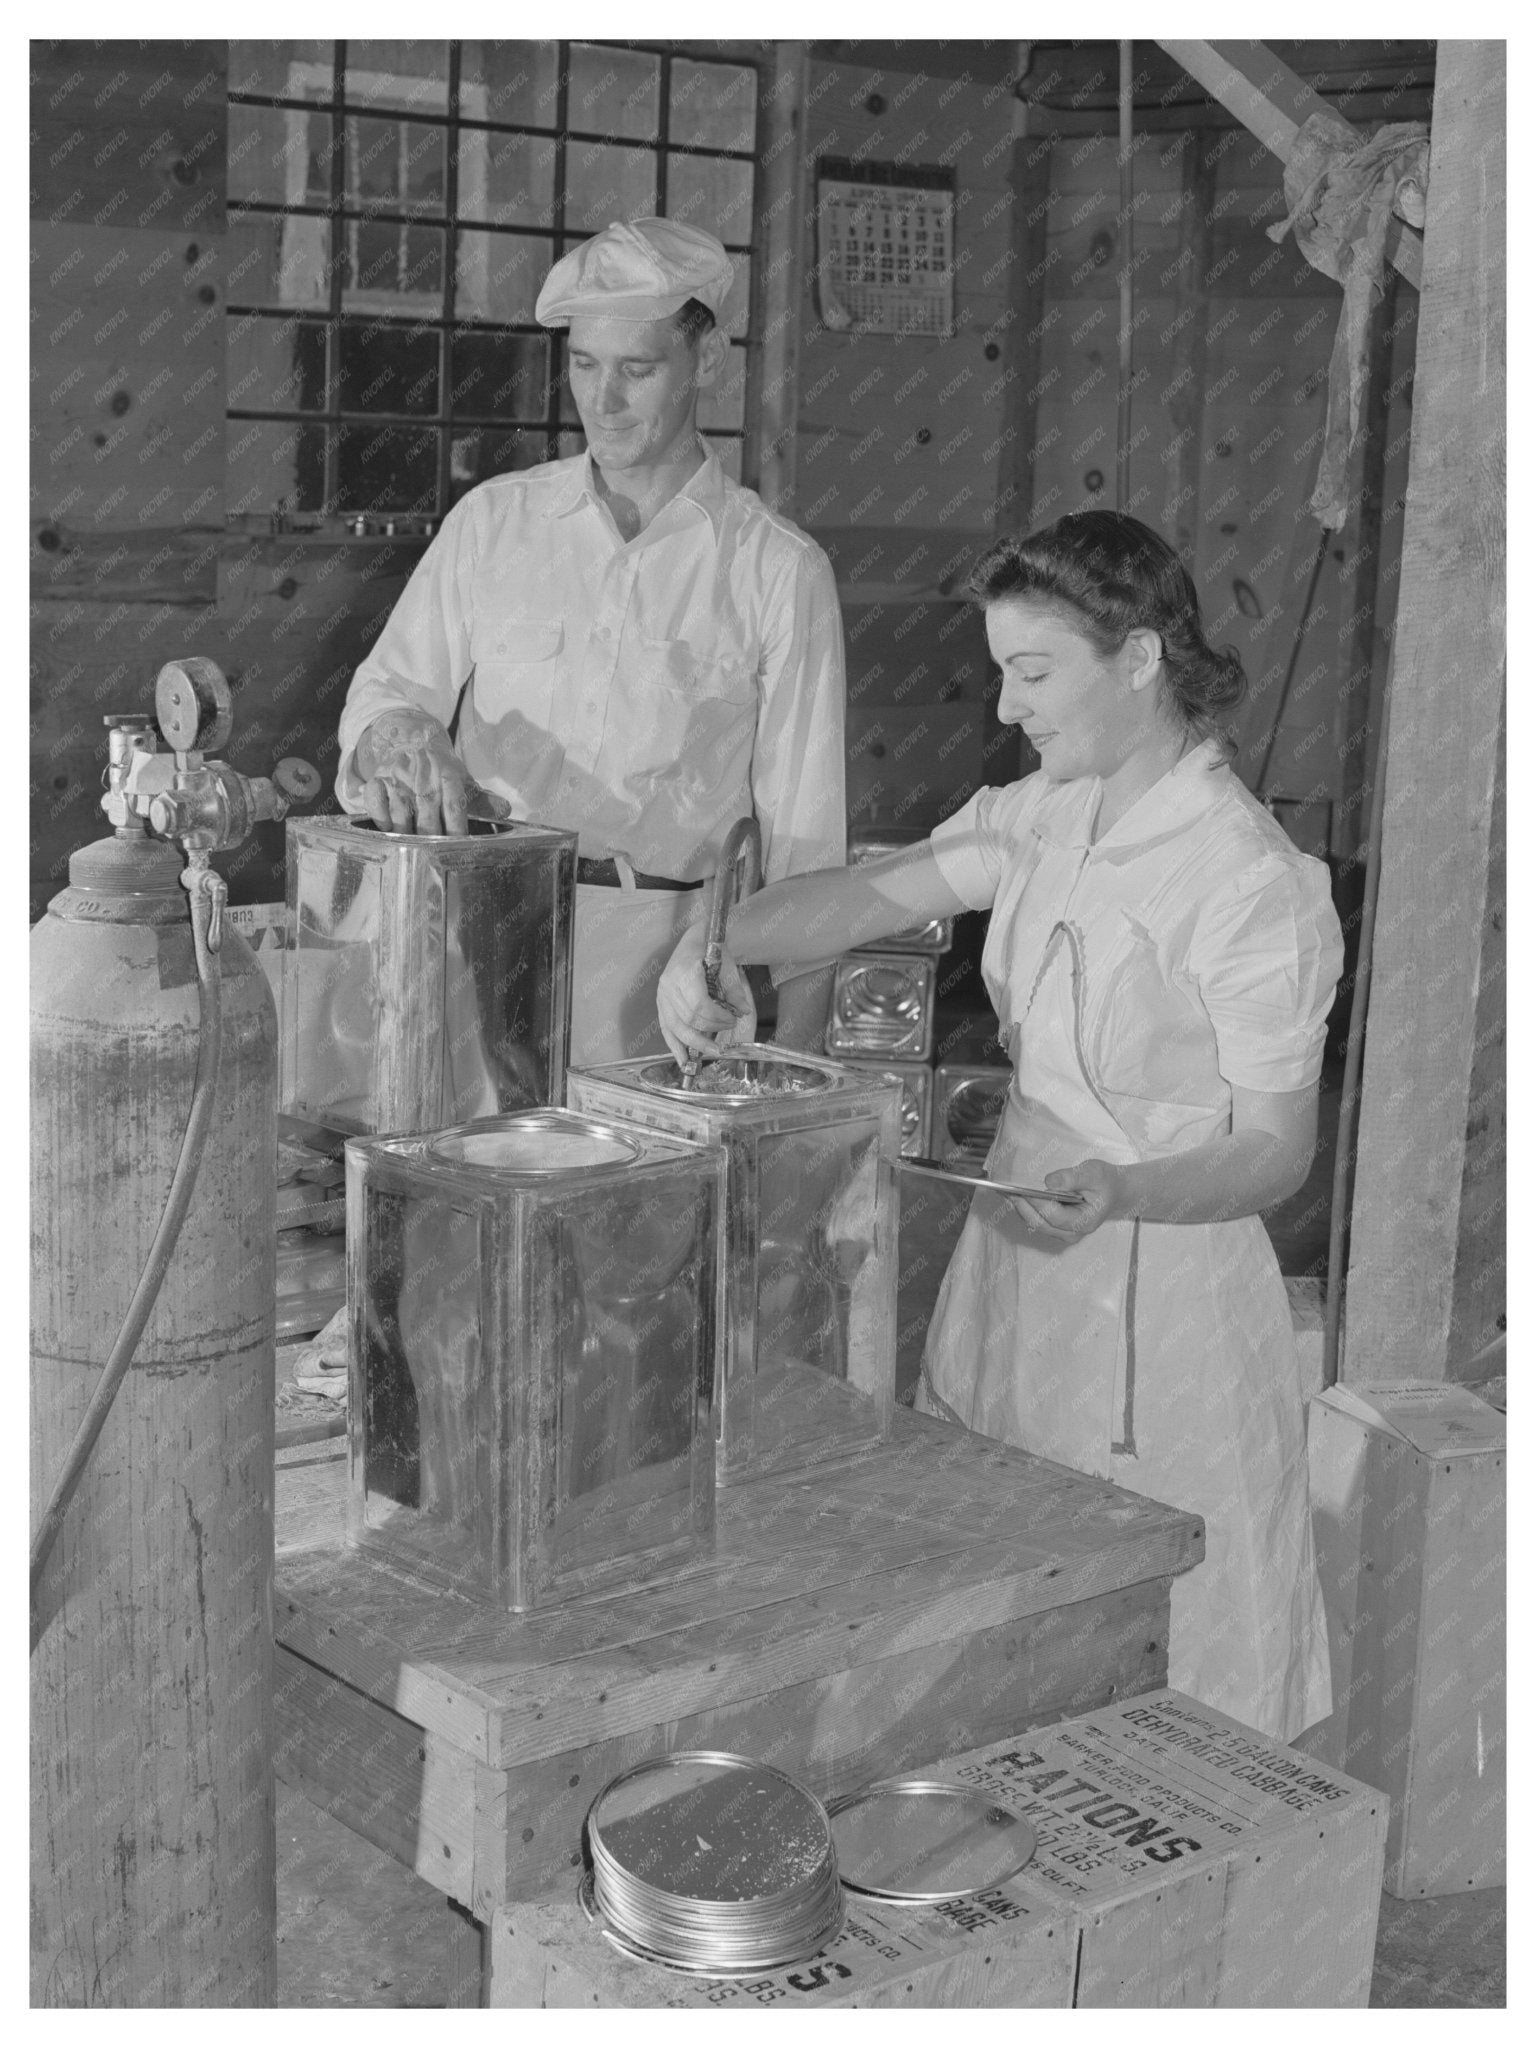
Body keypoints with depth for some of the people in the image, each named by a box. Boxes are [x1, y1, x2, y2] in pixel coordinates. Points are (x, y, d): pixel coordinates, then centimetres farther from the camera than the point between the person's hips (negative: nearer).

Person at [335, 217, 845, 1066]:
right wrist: (399, 734, -13)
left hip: (665, 969, -2)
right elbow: (387, 687, 12)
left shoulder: (781, 571, 2)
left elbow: (802, 832, 2)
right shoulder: (492, 520, 9)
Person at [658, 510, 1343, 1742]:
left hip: (1157, 1288, -7)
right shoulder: (1046, 816, 4)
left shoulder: (1256, 886, -18)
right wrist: (722, 942, -14)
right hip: (1018, 1259, 7)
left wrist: (1120, 1194, -31)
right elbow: (880, 893, 4)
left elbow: (1277, 1151, -15)